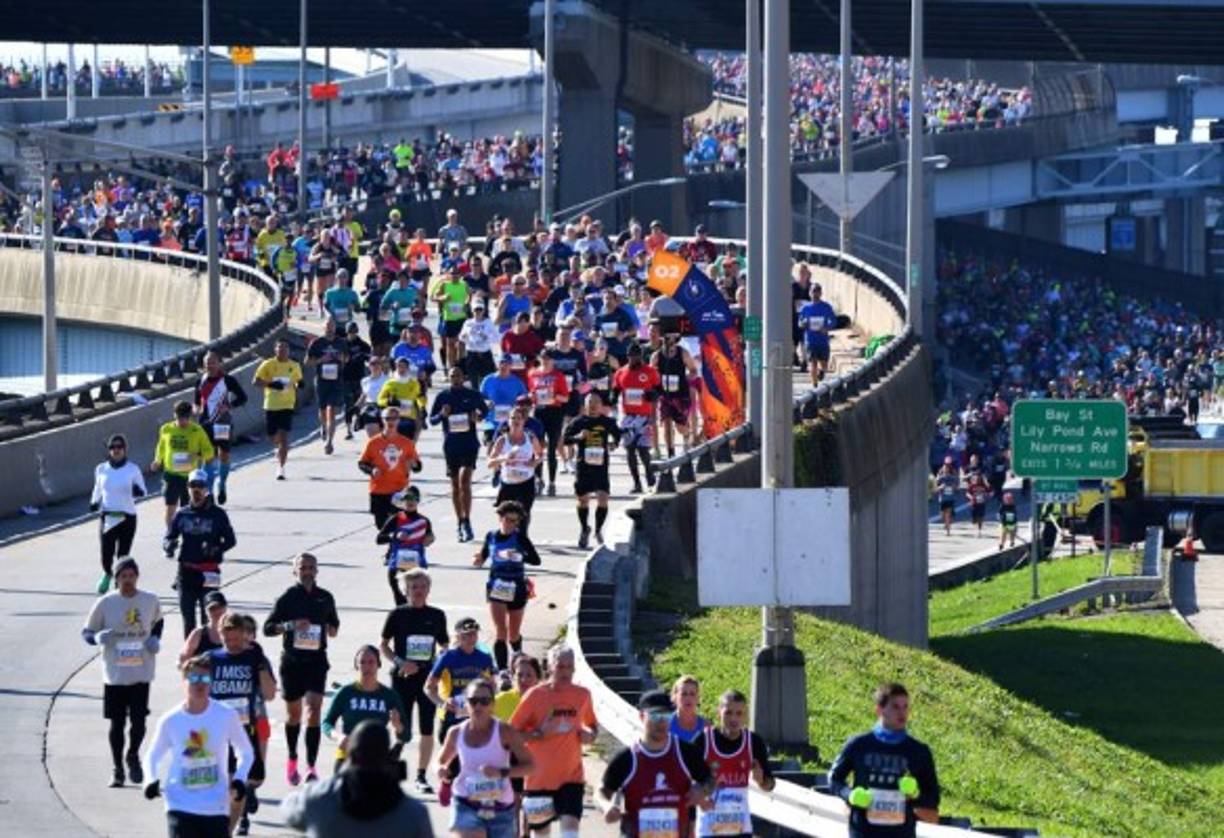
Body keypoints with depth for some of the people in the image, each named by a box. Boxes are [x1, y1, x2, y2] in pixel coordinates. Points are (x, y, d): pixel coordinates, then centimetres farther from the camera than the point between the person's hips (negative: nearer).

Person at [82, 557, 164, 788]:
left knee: (138, 721, -7)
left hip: (141, 673, 0)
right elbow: (86, 632, 3)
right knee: (117, 723, 5)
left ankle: (133, 756, 21)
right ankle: (117, 768, 20)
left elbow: (158, 621, 21)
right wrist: (98, 638, -19)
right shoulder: (105, 604, -5)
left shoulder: (150, 600, 0)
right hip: (114, 674, 0)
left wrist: (155, 639, 2)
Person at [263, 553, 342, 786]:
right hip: (292, 659, -1)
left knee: (314, 710, -14)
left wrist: (332, 629, -2)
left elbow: (334, 622, 22)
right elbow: (268, 628, -3)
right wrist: (290, 625, -19)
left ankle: (311, 766, -15)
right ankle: (292, 760, 34)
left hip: (317, 660, 1)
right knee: (293, 713, 12)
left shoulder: (325, 598, 7)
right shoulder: (287, 598, -2)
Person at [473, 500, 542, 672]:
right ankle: (501, 670, -13)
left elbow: (536, 559, -16)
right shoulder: (491, 536, 0)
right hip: (496, 587, 1)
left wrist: (519, 557, -33)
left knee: (514, 635, 13)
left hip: (516, 588, -1)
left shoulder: (519, 537, -9)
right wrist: (479, 560, -8)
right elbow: (484, 555, 15)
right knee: (500, 632, -13)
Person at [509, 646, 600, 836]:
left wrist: (591, 734, -3)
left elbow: (592, 724, 20)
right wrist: (539, 733, -21)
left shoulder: (582, 695, 3)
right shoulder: (534, 695, -7)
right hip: (539, 776, -1)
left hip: (571, 776, 1)